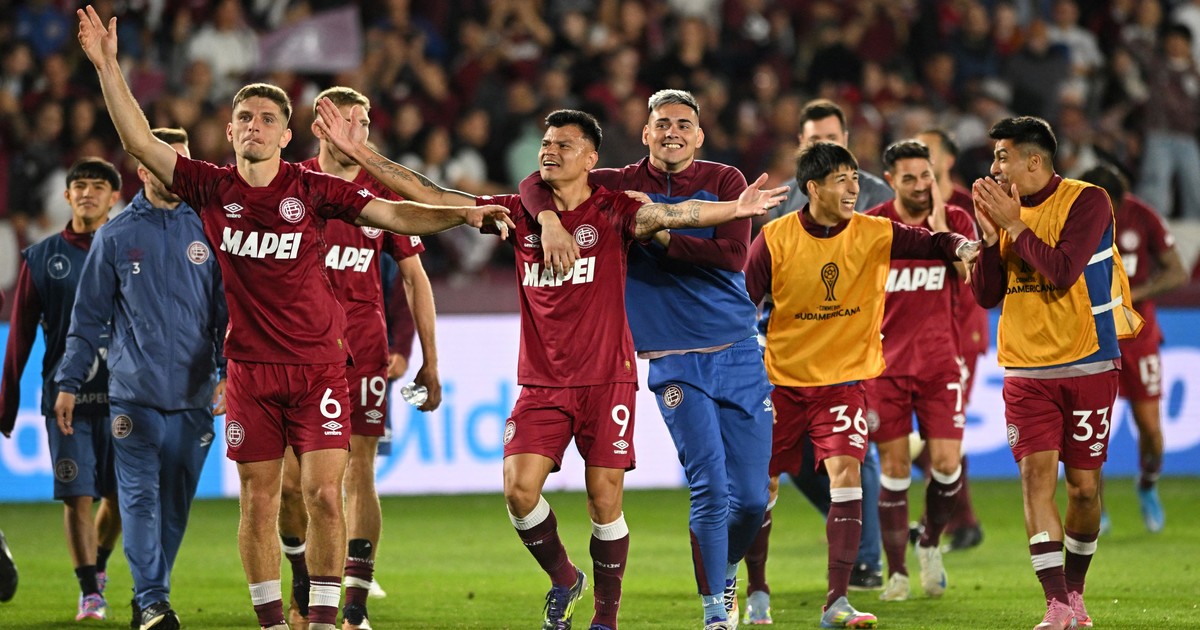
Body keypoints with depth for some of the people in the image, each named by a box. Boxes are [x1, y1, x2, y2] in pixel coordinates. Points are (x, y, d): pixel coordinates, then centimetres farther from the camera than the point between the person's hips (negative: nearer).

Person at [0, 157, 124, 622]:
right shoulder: (42, 258, 5)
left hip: (123, 395, 1)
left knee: (119, 496, 6)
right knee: (77, 497, -6)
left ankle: (99, 563, 32)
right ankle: (90, 593, 2)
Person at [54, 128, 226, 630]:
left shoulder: (207, 232, 8)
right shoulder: (115, 236, 6)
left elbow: (228, 310, 9)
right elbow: (88, 315, 9)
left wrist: (229, 372, -2)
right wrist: (69, 384, 5)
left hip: (193, 396, 2)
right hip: (134, 393, -2)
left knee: (175, 503, 6)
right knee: (140, 498, -10)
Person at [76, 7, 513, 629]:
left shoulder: (312, 189, -2)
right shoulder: (211, 188, 1)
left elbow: (392, 214, -5)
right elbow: (139, 140, -3)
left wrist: (463, 214, -18)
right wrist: (107, 66, -10)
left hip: (319, 364, -1)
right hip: (251, 371, 1)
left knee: (324, 496, -8)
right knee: (259, 503, 3)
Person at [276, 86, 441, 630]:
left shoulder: (383, 192, 5)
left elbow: (415, 278, 10)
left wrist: (429, 361, 7)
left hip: (363, 349, 0)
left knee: (358, 473, -5)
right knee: (290, 477, -1)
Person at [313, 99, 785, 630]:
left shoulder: (612, 212, -3)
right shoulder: (518, 213, 6)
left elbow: (671, 214, -21)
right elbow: (431, 196, 6)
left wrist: (734, 209, -41)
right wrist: (358, 152, 1)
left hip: (606, 380, -3)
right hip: (541, 383, 3)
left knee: (605, 502, -4)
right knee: (519, 491, -9)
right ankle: (564, 581, 16)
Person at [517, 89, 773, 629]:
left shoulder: (724, 182, 2)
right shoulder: (622, 186, 1)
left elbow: (733, 254, -12)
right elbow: (535, 185, -2)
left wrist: (661, 236, -16)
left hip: (739, 355, 2)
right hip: (674, 360, -2)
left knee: (752, 498, 3)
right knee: (711, 487, -14)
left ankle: (724, 570, 33)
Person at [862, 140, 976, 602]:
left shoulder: (955, 221, 2)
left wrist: (939, 227, -15)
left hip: (939, 363, 1)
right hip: (885, 364, -1)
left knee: (947, 462, -7)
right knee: (894, 468, -2)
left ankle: (931, 543, 21)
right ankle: (896, 573, 6)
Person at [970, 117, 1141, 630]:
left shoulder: (1087, 202, -8)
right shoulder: (1009, 208, 9)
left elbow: (1063, 271, -20)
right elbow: (986, 295, 7)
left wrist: (1015, 224, -14)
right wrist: (991, 235, -5)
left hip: (1087, 368, -4)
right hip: (1026, 371, 4)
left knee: (1083, 485, 2)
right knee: (1036, 475, -10)